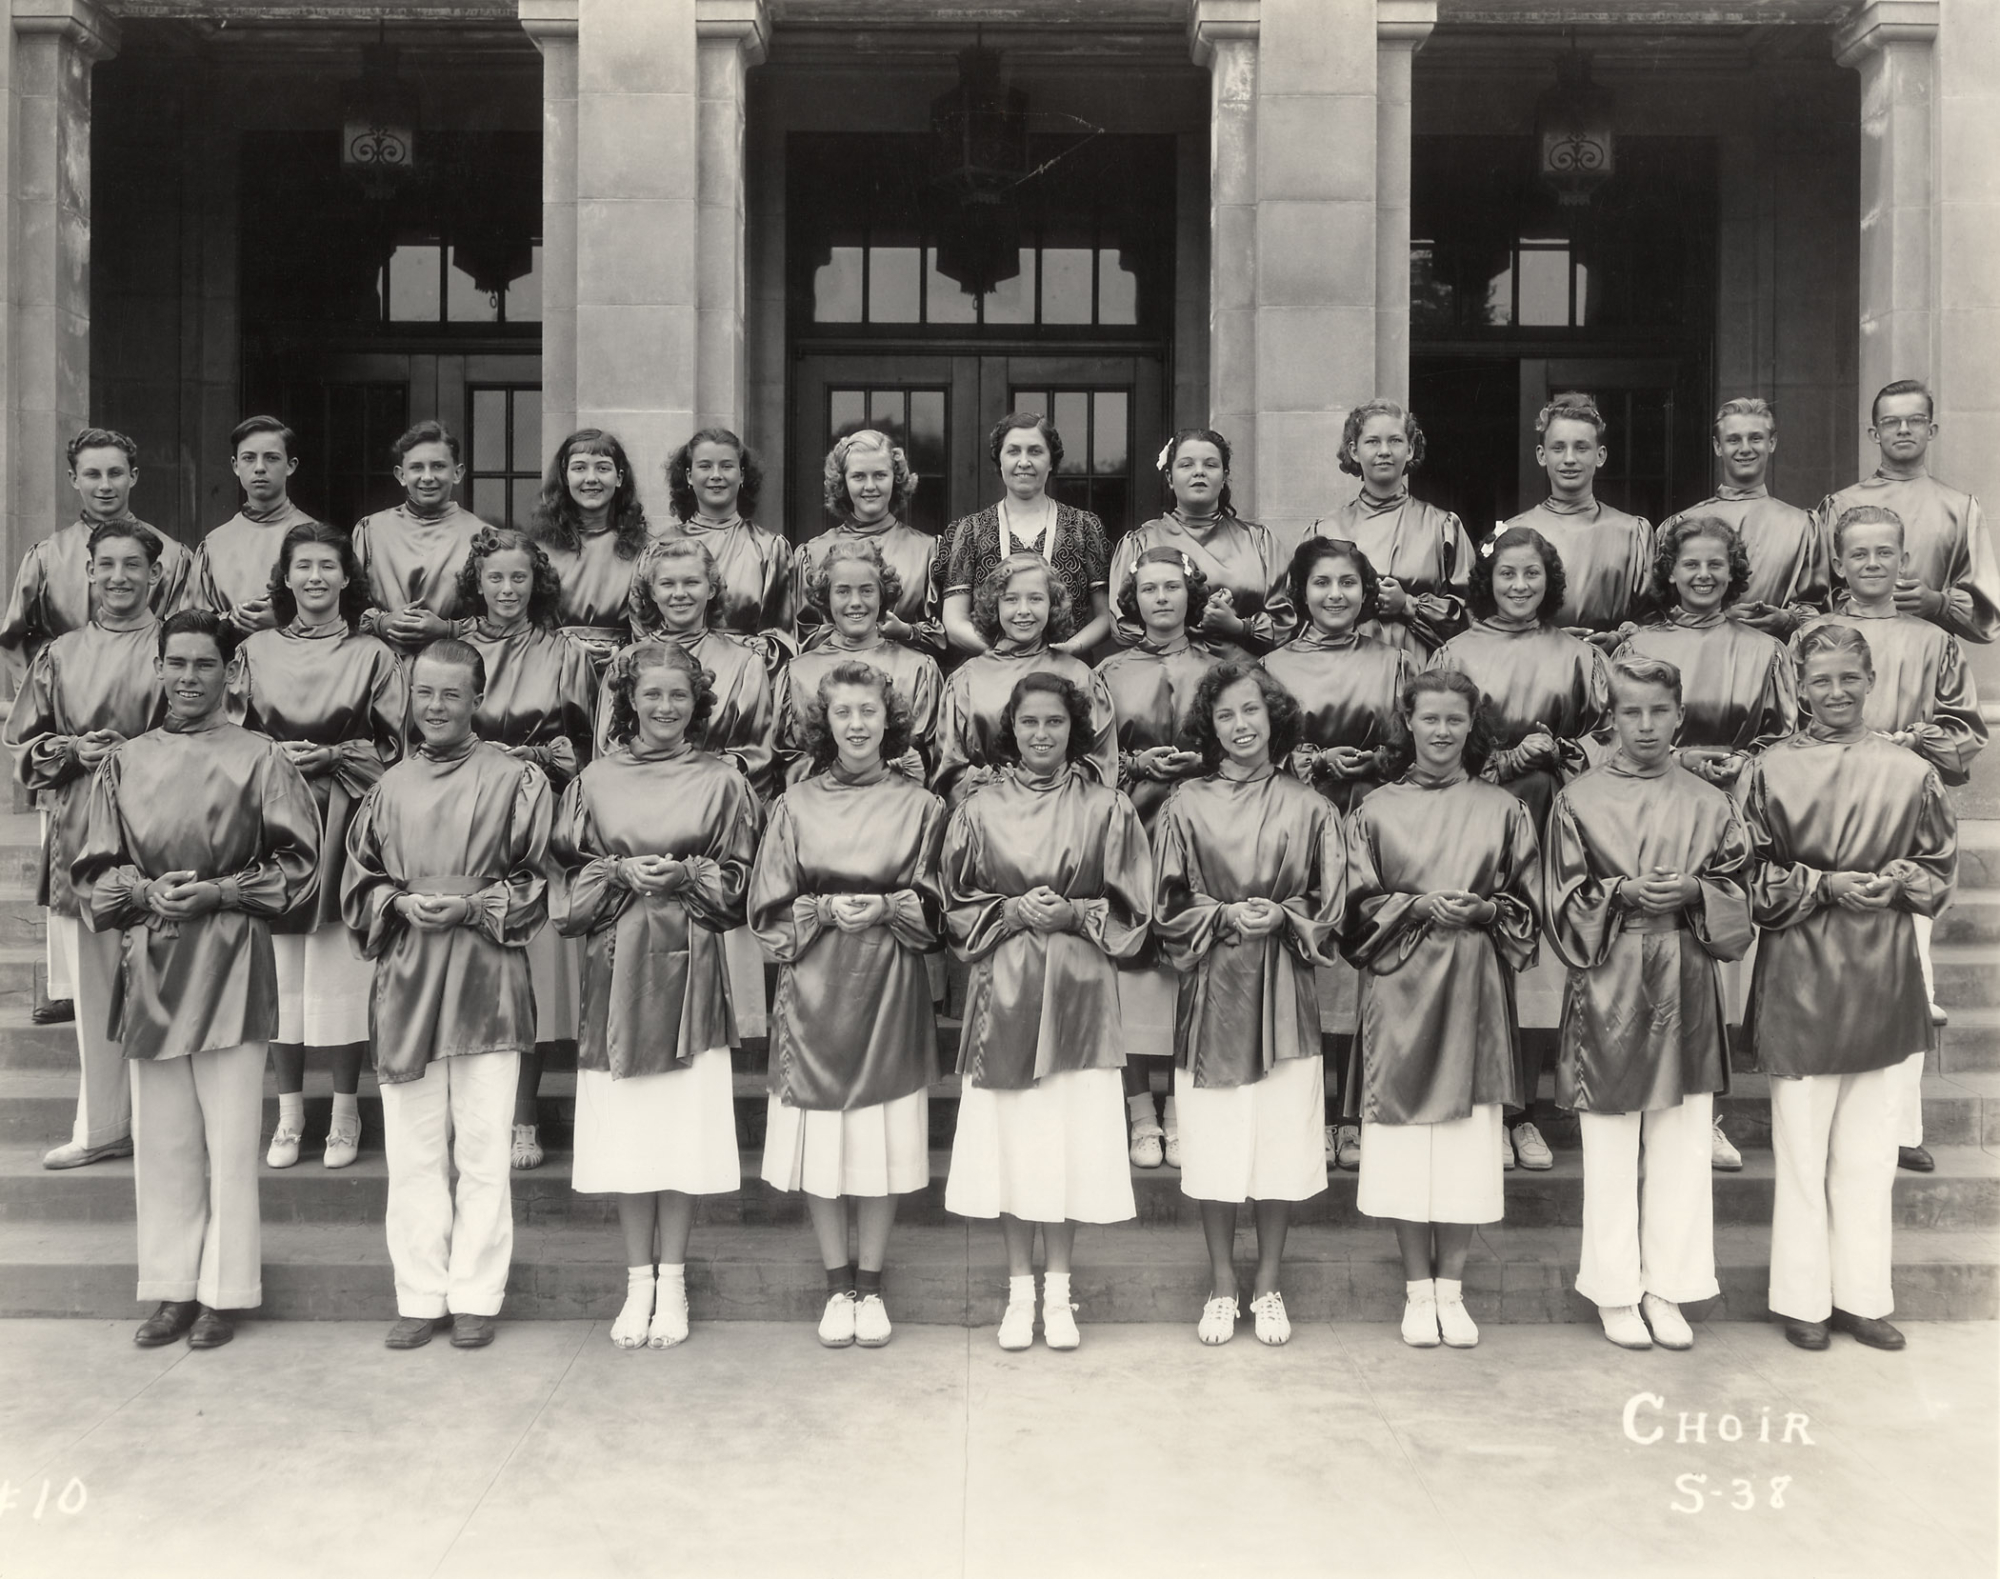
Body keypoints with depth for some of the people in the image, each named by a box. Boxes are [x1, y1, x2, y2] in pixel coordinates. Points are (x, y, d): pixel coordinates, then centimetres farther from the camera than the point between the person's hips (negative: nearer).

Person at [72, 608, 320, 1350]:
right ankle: (173, 1289, 20)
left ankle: (224, 1292, 12)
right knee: (161, 1139, 9)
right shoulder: (124, 764, 9)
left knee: (230, 1140, 1)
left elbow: (296, 863, -2)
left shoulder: (260, 760, -1)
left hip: (229, 964, -3)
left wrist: (216, 891, -13)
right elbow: (94, 871, 10)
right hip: (148, 962, 4)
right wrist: (145, 892, -9)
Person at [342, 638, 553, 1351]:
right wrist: (400, 904, -4)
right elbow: (357, 885, 15)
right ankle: (420, 1296, 18)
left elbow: (542, 882, 0)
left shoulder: (516, 780, 0)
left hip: (486, 979, -3)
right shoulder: (390, 787, 12)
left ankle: (476, 1295, 14)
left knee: (483, 1149, 2)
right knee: (412, 1150, 7)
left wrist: (475, 905, -13)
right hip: (406, 977, 4)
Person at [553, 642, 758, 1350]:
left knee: (683, 1126, 2)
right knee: (624, 1128, 4)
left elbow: (735, 881, 4)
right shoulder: (595, 781, 7)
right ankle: (639, 1279, 17)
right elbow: (570, 879, 8)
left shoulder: (720, 782, 5)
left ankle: (672, 1279, 14)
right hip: (616, 965, 1)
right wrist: (621, 874, -10)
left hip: (688, 966, -1)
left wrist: (685, 875, -13)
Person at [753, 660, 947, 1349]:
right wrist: (826, 911, -13)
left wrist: (885, 908, -14)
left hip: (891, 991, 0)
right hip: (815, 989, 0)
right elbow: (769, 910, 3)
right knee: (820, 1142, 4)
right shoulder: (796, 806, 5)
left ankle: (870, 1285, 18)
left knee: (883, 1143, 4)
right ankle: (838, 1287, 18)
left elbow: (934, 907, 4)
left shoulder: (919, 806, 5)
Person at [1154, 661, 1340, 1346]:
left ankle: (1268, 1286, 19)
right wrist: (1225, 917, -11)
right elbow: (1167, 909, 4)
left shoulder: (1308, 808, 5)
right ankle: (1221, 1287, 19)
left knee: (1281, 1144, 3)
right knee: (1214, 1144, 4)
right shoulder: (1186, 806, 2)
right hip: (1212, 988, 0)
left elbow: (1328, 909, 7)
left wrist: (1280, 916, -11)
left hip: (1282, 993, 1)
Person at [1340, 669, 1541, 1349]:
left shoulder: (1503, 810, 8)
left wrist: (1481, 910, -12)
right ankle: (1417, 1290, 14)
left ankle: (1451, 1288, 15)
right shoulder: (1376, 810, 6)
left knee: (1468, 1140, 2)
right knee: (1404, 1136, 0)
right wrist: (1420, 906, -13)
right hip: (1399, 990, 0)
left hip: (1475, 989, 1)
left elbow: (1527, 906, 7)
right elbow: (1359, 904, 2)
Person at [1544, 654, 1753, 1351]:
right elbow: (1565, 902, 0)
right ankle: (1615, 1291, 16)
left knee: (1682, 1144, 6)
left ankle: (1665, 1289, 19)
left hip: (1687, 986, 2)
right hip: (1608, 985, -2)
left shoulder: (1710, 803, 7)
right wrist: (1624, 894, -16)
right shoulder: (1578, 801, 0)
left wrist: (1691, 892, -11)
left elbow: (1736, 895, 7)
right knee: (1611, 1149, 4)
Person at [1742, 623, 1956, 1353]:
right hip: (1798, 976, -2)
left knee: (1869, 1150, 10)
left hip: (1880, 977, 2)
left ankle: (1861, 1296, 22)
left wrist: (1891, 883, -11)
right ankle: (1803, 1298, 15)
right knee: (1801, 1148, 3)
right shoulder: (1769, 771, -1)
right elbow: (1751, 879, -1)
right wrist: (1826, 886, -14)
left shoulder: (1909, 772, 4)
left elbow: (1939, 868, 8)